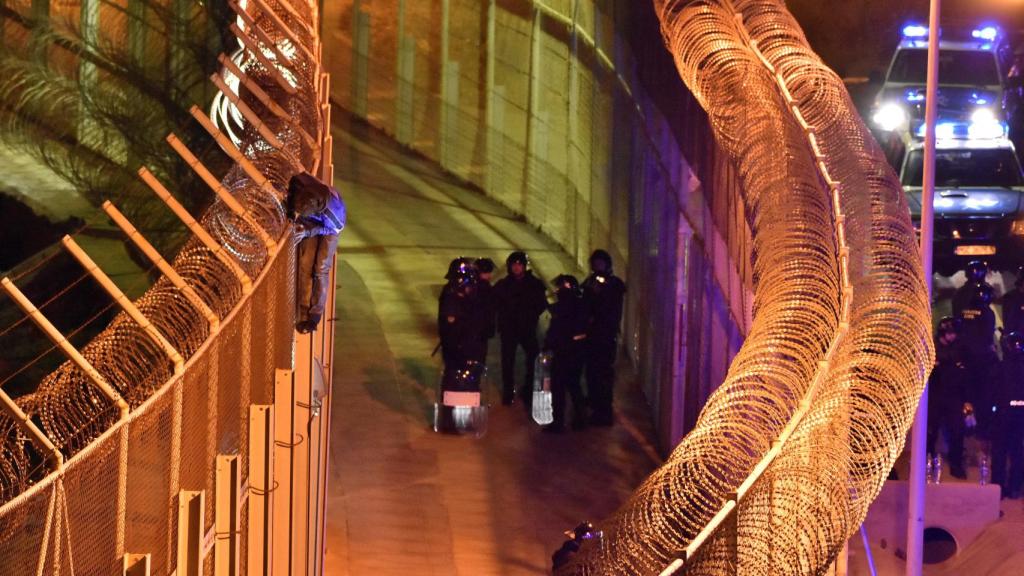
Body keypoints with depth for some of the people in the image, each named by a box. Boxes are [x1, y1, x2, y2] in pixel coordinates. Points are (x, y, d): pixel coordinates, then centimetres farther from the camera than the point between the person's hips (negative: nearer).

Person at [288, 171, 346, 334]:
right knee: (305, 265, -1)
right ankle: (304, 313, 9)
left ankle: (315, 315, 10)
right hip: (310, 224, 3)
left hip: (329, 227, -3)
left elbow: (337, 227, -22)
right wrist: (291, 213, -22)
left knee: (321, 268, -4)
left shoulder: (333, 206, -44)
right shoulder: (297, 184, -38)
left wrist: (309, 232, -30)